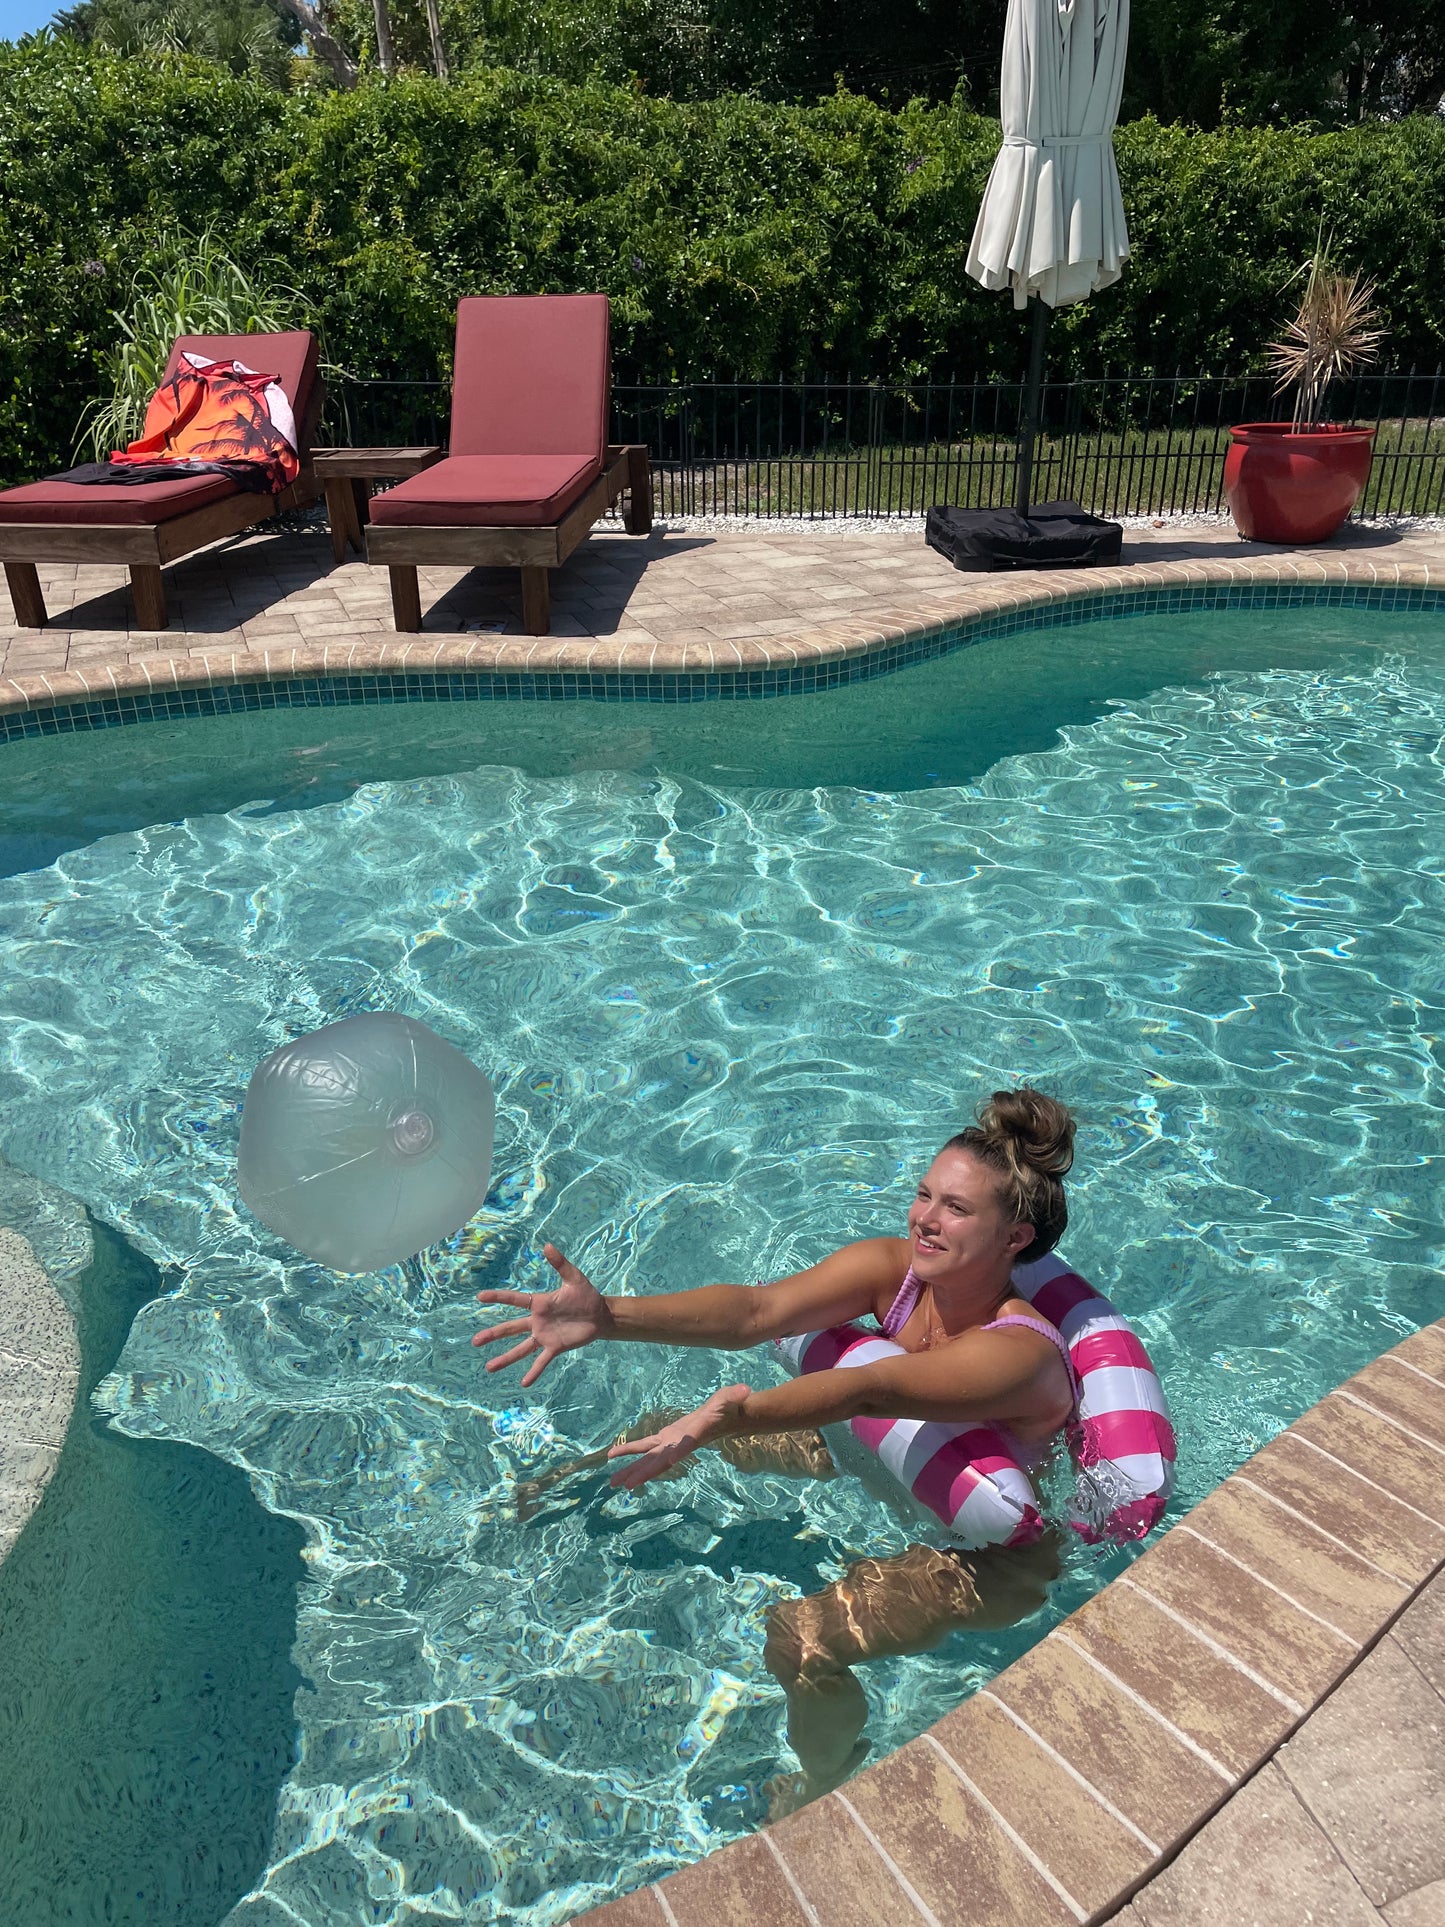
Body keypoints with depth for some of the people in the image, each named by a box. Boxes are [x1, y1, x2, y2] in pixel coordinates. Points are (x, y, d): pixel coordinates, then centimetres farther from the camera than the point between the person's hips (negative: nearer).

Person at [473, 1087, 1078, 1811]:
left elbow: (870, 1389, -53)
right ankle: (585, 1478, 38)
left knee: (797, 1639, -22)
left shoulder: (1020, 1354, -37)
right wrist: (607, 1317, -46)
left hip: (993, 1554, -6)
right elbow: (757, 1309, -33)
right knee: (694, 1431, 6)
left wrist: (736, 1411, -69)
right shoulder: (894, 1269, -21)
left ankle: (827, 1779, 11)